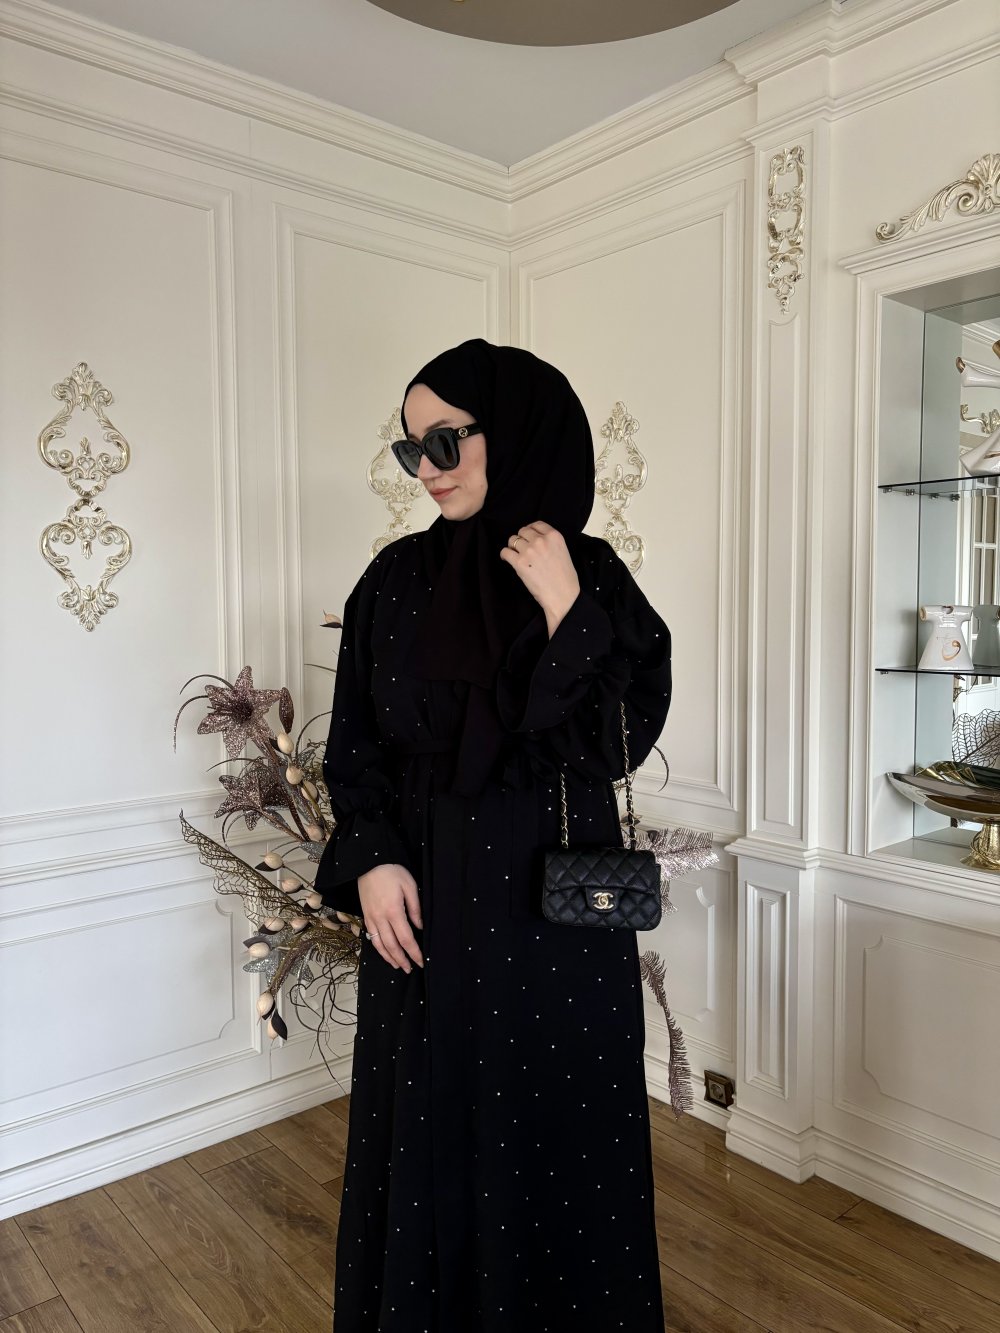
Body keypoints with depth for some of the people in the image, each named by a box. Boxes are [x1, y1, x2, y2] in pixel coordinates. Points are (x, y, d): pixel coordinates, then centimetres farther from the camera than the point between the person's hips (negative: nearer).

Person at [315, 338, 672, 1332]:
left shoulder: (592, 578, -6)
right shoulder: (397, 577, 1)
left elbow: (617, 743, -13)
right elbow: (353, 741, 3)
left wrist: (563, 610, -20)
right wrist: (372, 858, -9)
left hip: (552, 909, -2)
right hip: (423, 905, 3)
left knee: (552, 1133, 12)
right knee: (423, 1129, 16)